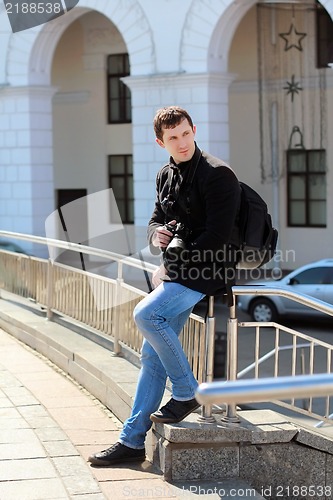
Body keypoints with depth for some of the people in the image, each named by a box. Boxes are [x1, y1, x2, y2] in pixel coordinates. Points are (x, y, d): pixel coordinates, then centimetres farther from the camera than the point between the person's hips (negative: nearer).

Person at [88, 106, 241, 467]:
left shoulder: (217, 174, -12)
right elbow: (157, 220, 23)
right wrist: (156, 235, -3)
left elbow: (218, 235, -18)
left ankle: (187, 393, -10)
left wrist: (172, 267, -14)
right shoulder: (166, 176, 12)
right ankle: (132, 441, 12)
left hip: (204, 271, -8)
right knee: (152, 354, 6)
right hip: (175, 272, 8)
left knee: (145, 314, -28)